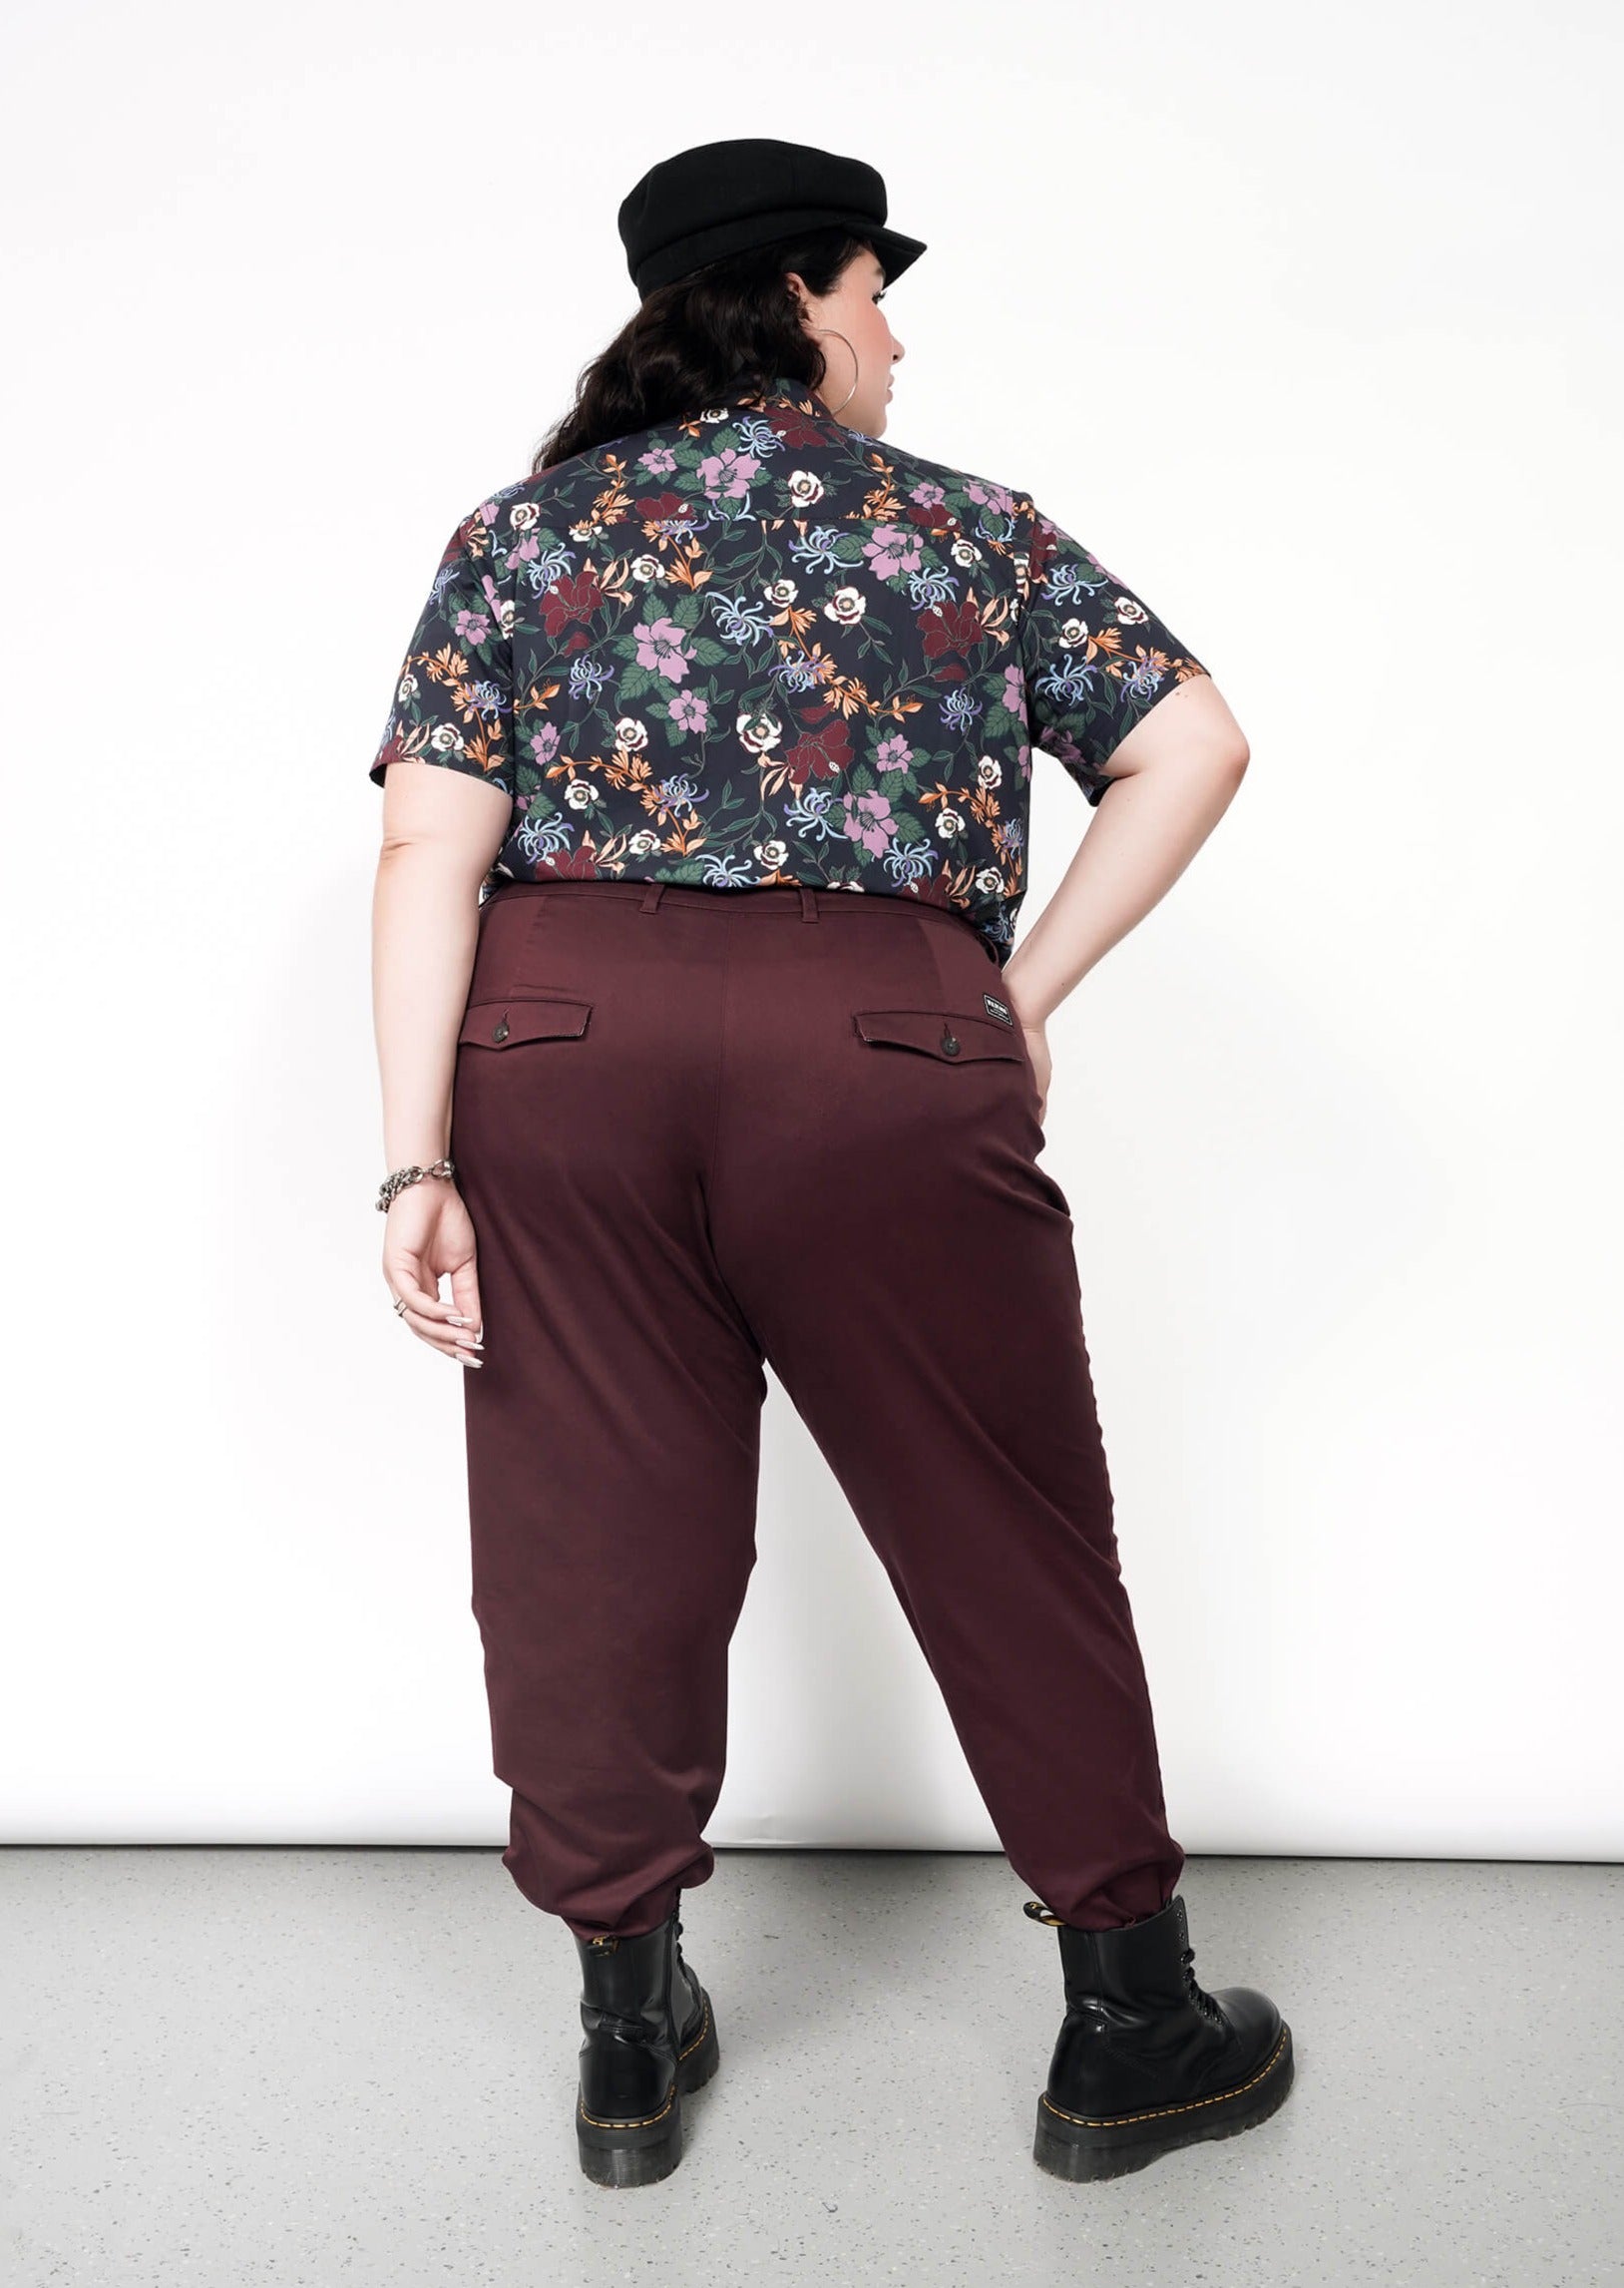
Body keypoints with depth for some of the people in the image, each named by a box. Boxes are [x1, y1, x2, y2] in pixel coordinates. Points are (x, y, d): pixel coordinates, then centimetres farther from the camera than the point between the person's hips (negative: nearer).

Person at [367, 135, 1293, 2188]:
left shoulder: (523, 532, 11)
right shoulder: (966, 525, 10)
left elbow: (430, 853, 0)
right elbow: (1194, 745, 4)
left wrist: (419, 1159, -2)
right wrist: (1031, 990, 7)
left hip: (559, 1043, 2)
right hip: (885, 1057, -1)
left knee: (602, 1547, 11)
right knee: (1007, 1542, 11)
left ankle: (629, 2037, 28)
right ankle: (1130, 2029, 26)